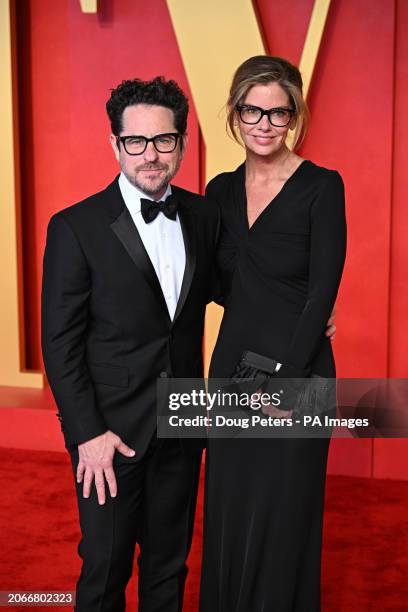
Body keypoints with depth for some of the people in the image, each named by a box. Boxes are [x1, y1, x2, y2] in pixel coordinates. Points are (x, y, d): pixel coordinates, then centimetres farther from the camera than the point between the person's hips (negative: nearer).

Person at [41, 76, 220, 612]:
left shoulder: (204, 215, 2)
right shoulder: (76, 227, -11)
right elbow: (60, 343, -10)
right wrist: (88, 433, -13)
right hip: (111, 430, -4)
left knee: (169, 562, 19)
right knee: (105, 568, 10)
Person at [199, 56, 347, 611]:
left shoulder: (321, 186, -10)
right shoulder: (222, 190, 6)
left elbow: (323, 291, -13)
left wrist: (286, 377, -16)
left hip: (296, 375, -5)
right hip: (231, 366, 5)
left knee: (282, 519, 9)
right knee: (228, 517, 16)